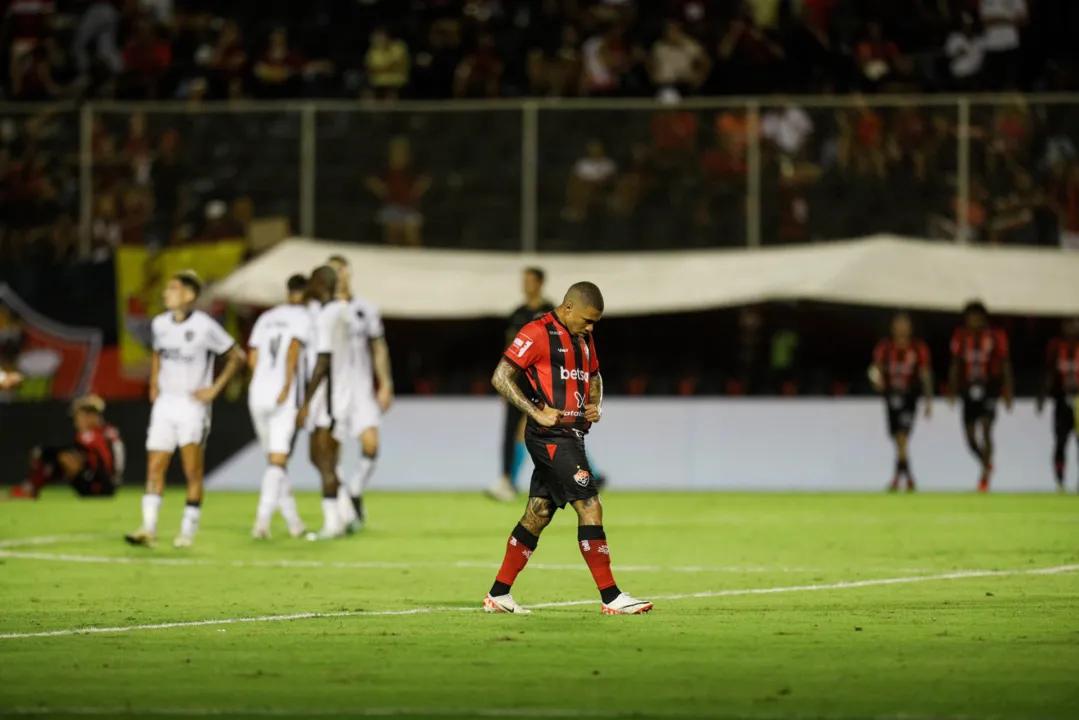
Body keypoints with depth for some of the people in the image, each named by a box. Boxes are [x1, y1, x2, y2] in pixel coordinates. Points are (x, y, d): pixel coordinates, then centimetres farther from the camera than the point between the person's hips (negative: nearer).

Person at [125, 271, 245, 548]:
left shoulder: (204, 326, -10)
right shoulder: (159, 324, 8)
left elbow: (237, 356, -4)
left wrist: (215, 389, -9)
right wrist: (154, 384, 13)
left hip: (192, 404, -5)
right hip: (164, 404, 5)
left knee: (193, 472, -5)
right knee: (155, 468, -2)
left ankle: (188, 531, 2)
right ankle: (149, 529, -5)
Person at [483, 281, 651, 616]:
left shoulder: (583, 337, 16)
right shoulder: (537, 333, -11)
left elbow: (594, 376, 32)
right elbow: (500, 377, -13)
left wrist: (596, 405, 10)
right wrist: (537, 412, -18)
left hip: (570, 437, 9)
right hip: (551, 436, -9)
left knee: (538, 515, 10)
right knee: (590, 507, -12)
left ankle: (498, 595, 16)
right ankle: (611, 598, -11)